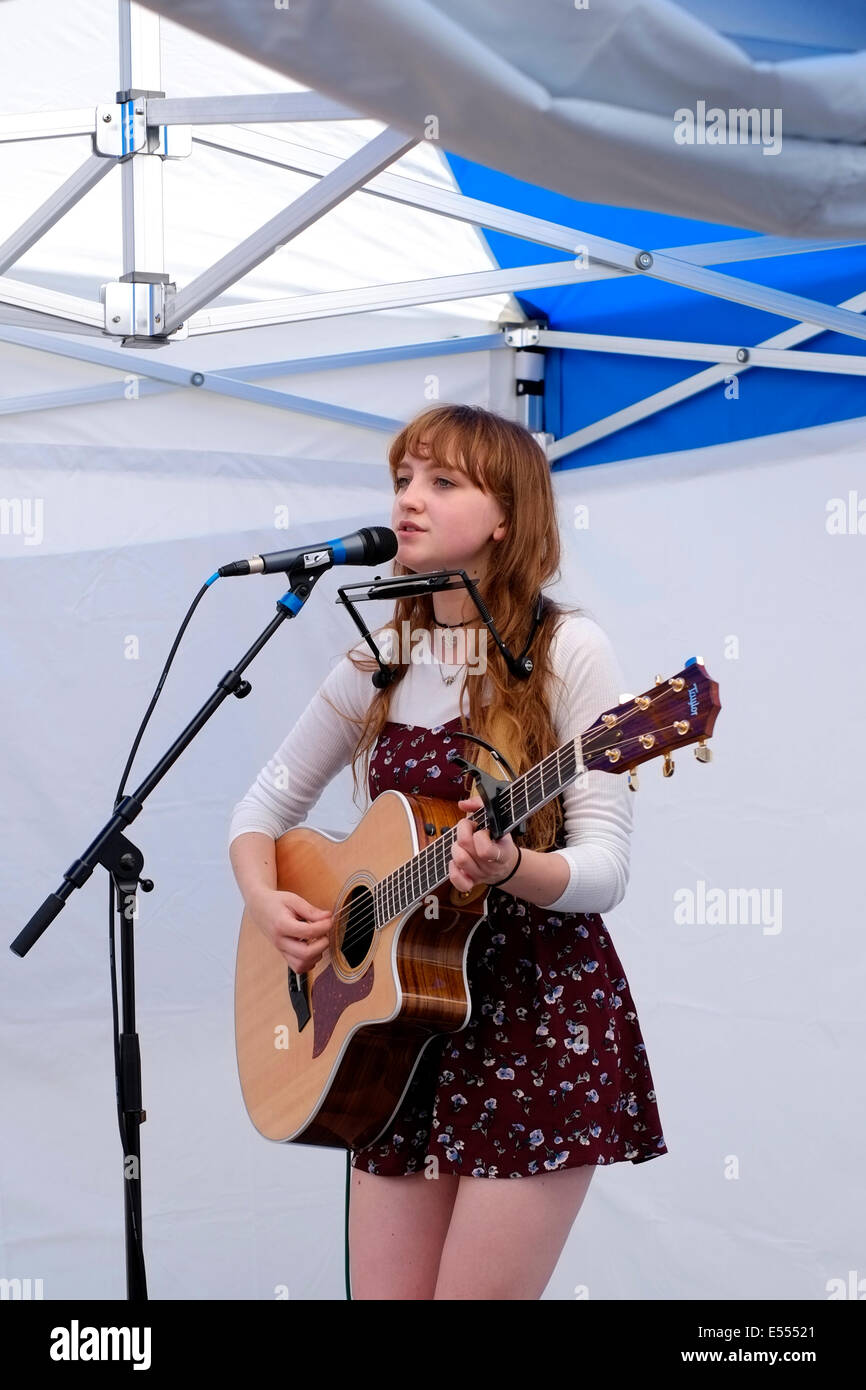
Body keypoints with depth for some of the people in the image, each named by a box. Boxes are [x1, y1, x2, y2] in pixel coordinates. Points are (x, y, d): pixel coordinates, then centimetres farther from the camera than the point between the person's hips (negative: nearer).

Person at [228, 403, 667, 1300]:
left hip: (543, 1015, -5)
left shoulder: (567, 651, -9)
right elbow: (267, 804, 16)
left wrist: (510, 869, -33)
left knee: (476, 1288, -5)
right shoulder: (383, 658, 7)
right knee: (383, 1290, 4)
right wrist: (266, 903, -3)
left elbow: (605, 869, -13)